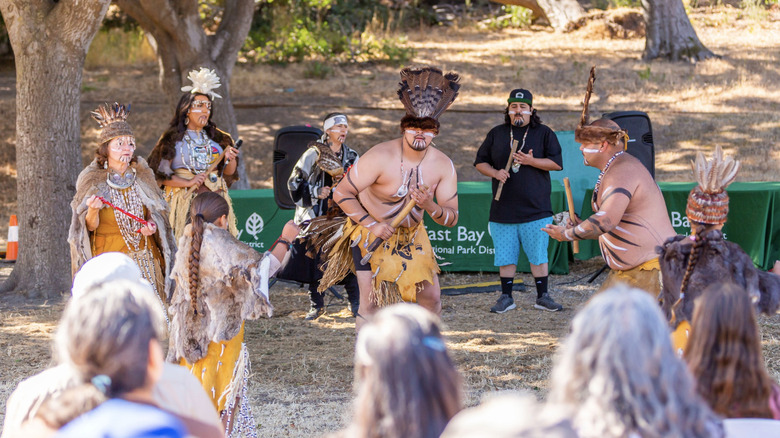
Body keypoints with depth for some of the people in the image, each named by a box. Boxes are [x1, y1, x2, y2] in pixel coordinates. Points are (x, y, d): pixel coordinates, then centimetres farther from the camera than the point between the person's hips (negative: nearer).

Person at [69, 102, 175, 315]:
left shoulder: (142, 176, 7)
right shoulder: (92, 180, -2)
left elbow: (156, 212, 17)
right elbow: (90, 226, -3)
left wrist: (152, 225, -4)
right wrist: (93, 211, -24)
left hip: (143, 256, 3)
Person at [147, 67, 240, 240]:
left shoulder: (217, 138, 15)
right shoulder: (172, 139, 2)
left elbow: (229, 172, 16)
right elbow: (160, 174, -5)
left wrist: (230, 160, -5)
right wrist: (188, 183, -15)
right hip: (184, 199, -4)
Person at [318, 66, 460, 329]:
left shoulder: (443, 166, -13)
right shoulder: (380, 157, -26)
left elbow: (452, 218, -9)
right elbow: (342, 193, -20)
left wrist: (430, 206, -31)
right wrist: (372, 225, -26)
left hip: (410, 236, 5)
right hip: (370, 235, -5)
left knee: (431, 297, 6)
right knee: (371, 302, -12)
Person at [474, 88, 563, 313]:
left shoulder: (544, 133, 5)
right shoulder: (496, 134, 12)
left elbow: (557, 163, -2)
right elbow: (480, 162, 14)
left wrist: (531, 161, -15)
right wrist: (495, 173, -6)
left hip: (536, 208, -2)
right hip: (503, 208, 2)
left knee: (538, 255, 1)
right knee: (505, 256, 5)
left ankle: (542, 296, 9)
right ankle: (506, 297, 13)